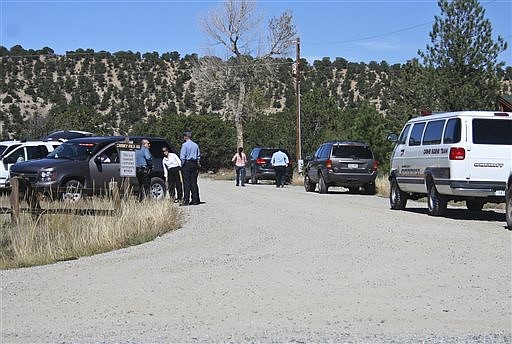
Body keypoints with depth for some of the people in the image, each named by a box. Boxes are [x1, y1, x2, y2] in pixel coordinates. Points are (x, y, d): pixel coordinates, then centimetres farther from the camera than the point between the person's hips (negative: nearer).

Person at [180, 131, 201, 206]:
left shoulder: (185, 145, -9)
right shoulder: (195, 145, 10)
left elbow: (182, 157, -13)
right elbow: (199, 156, 15)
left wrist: (182, 165, -4)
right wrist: (198, 164, 20)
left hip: (187, 164, -6)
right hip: (194, 164, 6)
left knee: (186, 183, -5)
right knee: (193, 182, 9)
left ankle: (186, 201, -7)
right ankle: (195, 200, 10)